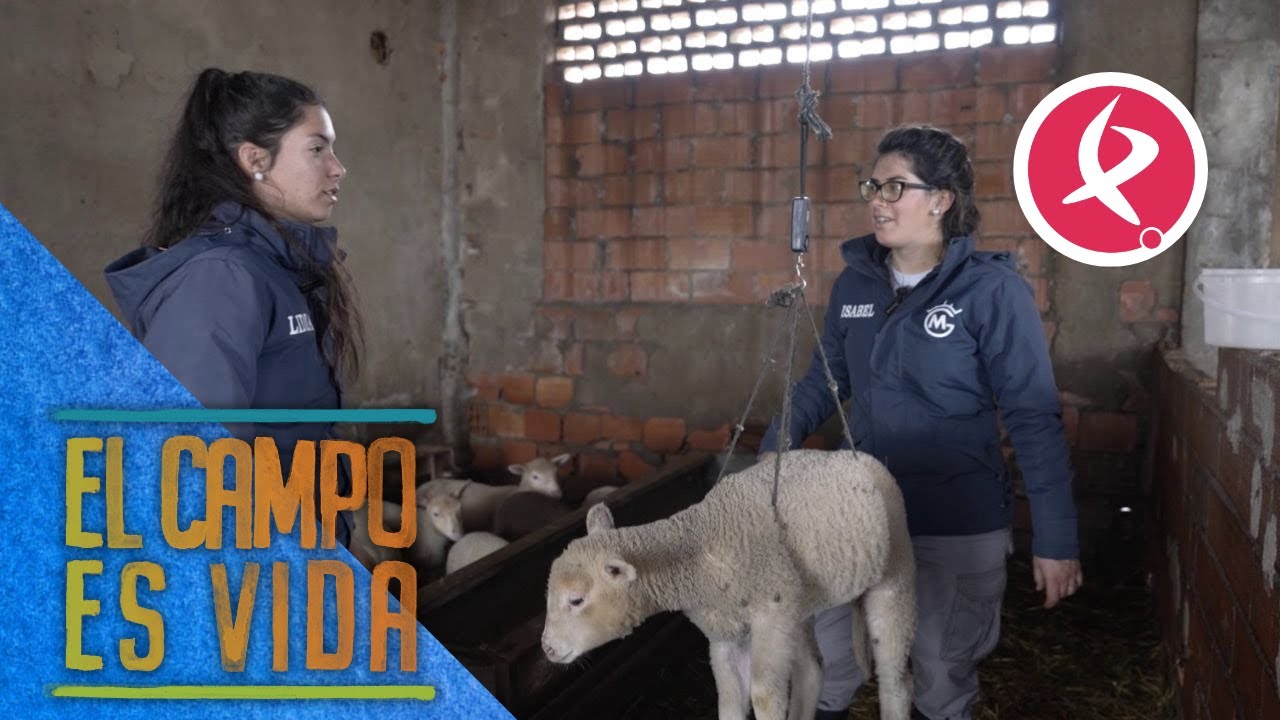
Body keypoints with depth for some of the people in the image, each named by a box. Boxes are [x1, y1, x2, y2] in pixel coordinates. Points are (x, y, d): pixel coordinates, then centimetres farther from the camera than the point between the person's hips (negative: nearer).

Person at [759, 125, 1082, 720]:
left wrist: (1055, 536, -14)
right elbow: (825, 379, 11)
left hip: (958, 524, -4)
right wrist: (778, 444, -4)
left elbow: (1034, 417, -12)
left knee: (943, 666, 14)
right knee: (829, 650, 16)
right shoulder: (855, 282, 2)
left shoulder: (993, 289, -13)